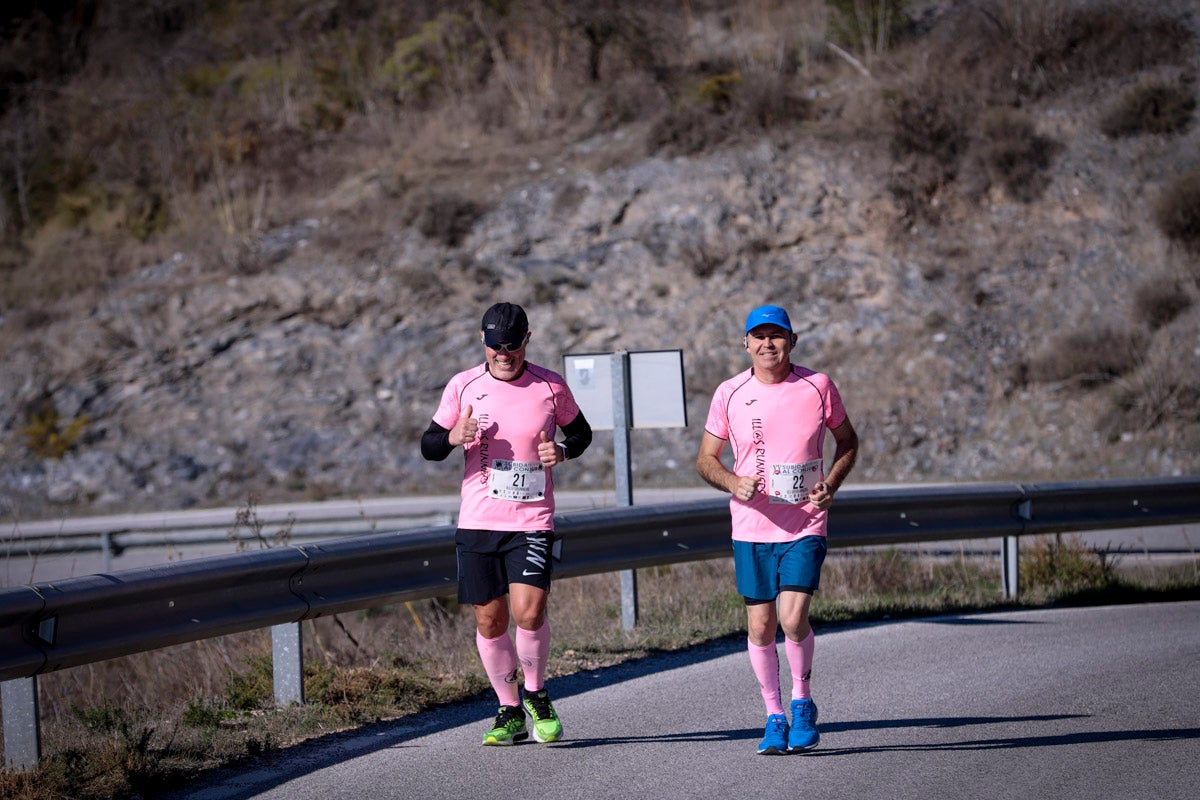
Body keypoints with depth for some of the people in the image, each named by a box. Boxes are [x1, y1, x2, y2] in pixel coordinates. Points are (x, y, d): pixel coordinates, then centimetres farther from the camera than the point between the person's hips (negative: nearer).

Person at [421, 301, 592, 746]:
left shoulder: (551, 386, 0)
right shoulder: (462, 386, 2)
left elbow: (581, 431, 16)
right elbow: (429, 446, 9)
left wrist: (562, 450, -6)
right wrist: (453, 438, -14)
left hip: (533, 522, -2)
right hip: (477, 522, 2)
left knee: (528, 609, -18)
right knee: (489, 620, 4)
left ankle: (536, 695, 8)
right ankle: (509, 710, 21)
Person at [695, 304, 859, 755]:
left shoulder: (817, 387, -2)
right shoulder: (729, 394, 0)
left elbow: (847, 440, 12)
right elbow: (706, 459, 8)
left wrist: (830, 485, -5)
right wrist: (734, 483, -13)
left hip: (805, 526, -2)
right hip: (751, 529, 2)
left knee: (793, 617, -16)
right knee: (760, 626, 3)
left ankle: (802, 702, 8)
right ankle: (774, 717, 21)